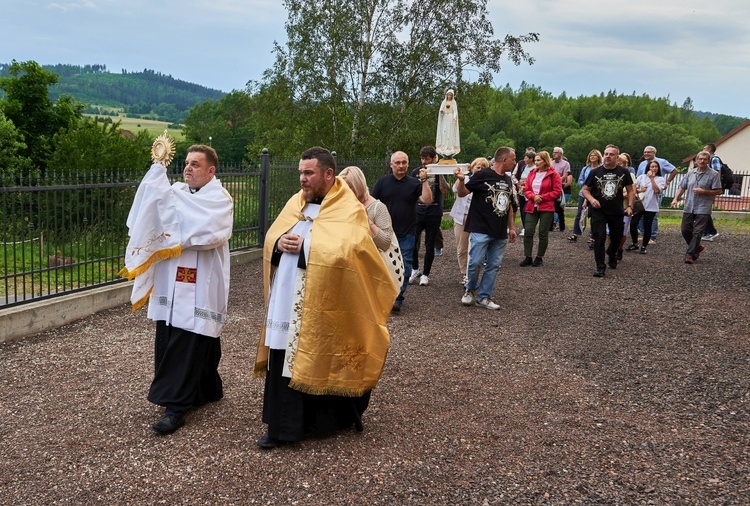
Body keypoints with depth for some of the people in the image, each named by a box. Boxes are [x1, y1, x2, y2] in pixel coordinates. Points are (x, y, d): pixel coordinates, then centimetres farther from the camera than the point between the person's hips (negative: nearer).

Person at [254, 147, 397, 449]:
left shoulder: (350, 210, -8)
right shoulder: (295, 202, 13)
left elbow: (345, 251, -21)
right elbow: (271, 237, 15)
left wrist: (305, 246, -17)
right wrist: (280, 243, -8)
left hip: (322, 306, -6)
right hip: (286, 302, 6)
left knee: (321, 363, 5)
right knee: (283, 363, 7)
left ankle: (326, 420, 26)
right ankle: (282, 426, 18)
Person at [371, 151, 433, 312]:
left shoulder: (414, 183, 2)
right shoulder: (382, 182, 3)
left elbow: (427, 200, -11)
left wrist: (424, 180, -19)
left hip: (406, 234, 0)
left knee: (404, 267, -2)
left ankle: (397, 298, 3)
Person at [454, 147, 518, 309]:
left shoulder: (508, 180, 15)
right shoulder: (482, 175, -7)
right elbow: (462, 193, -7)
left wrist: (511, 227, 20)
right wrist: (461, 180, -27)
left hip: (500, 233, 7)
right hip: (481, 230, -6)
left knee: (493, 265, 7)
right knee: (475, 262, -8)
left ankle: (484, 297, 16)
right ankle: (471, 290, 16)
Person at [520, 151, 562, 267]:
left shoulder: (553, 174, -5)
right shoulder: (532, 173, 9)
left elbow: (557, 191, -7)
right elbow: (526, 189, 9)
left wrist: (542, 197, -13)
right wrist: (533, 196, -11)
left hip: (547, 208, -4)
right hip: (531, 207, 4)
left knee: (543, 233, 3)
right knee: (528, 231, -2)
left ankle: (539, 258, 14)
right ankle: (527, 257, 6)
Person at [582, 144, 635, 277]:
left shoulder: (623, 172, -1)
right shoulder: (595, 172, -3)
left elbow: (631, 190, 6)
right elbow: (585, 189, 3)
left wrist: (630, 206, -6)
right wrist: (591, 199, -16)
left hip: (617, 212, 2)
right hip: (598, 212, -2)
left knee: (617, 237, 16)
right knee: (599, 239, -9)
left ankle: (612, 254, 48)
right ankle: (600, 267, -4)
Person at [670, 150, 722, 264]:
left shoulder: (713, 174, -3)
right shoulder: (691, 173, 11)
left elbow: (718, 191, -6)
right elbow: (682, 187, 13)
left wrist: (703, 192, -16)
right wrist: (676, 198, -2)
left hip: (703, 209, -5)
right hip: (689, 207, 5)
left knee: (697, 233, -6)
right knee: (685, 230, 7)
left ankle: (690, 255, -3)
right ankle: (697, 247, 28)